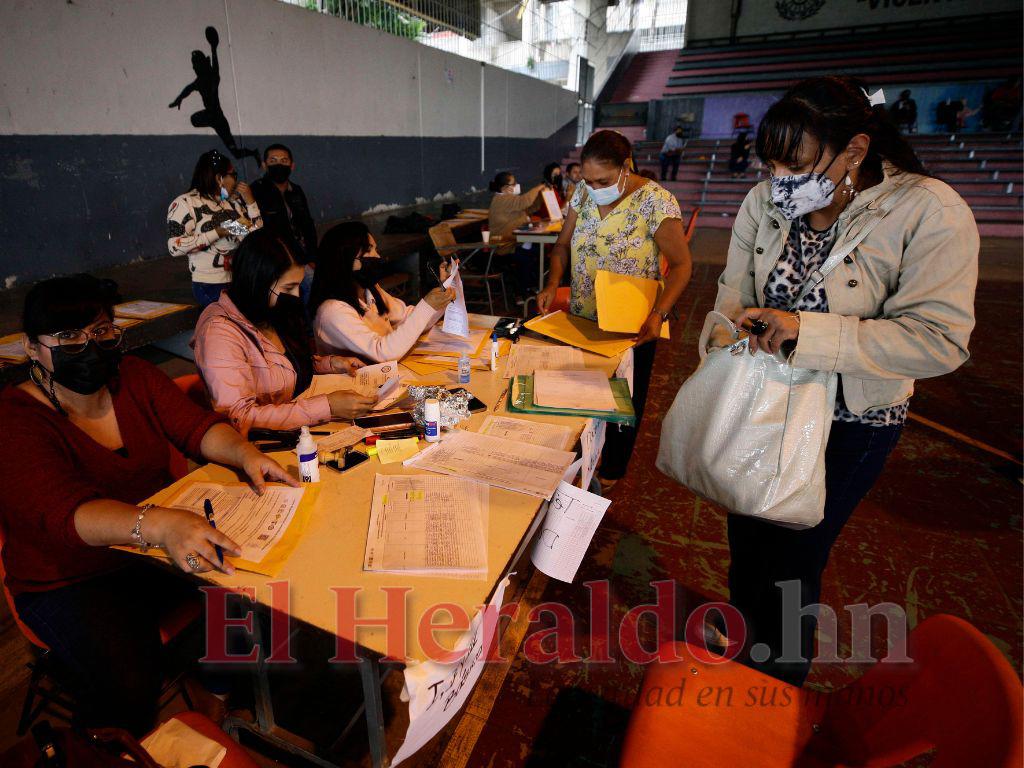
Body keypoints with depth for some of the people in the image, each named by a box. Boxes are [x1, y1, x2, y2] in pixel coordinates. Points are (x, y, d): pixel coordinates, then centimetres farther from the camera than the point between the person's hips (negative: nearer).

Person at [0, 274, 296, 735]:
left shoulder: (134, 377, 0)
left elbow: (197, 427, -4)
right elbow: (66, 513, -31)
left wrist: (243, 453, -27)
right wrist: (156, 525, -51)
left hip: (171, 541, 5)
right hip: (73, 581, -4)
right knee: (127, 688, -24)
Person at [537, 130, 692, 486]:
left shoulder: (656, 201, -18)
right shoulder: (583, 194, -2)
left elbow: (681, 264, -16)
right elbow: (563, 245, 7)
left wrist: (658, 314, -28)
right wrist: (553, 283, -12)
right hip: (582, 318, 5)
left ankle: (611, 469, 36)